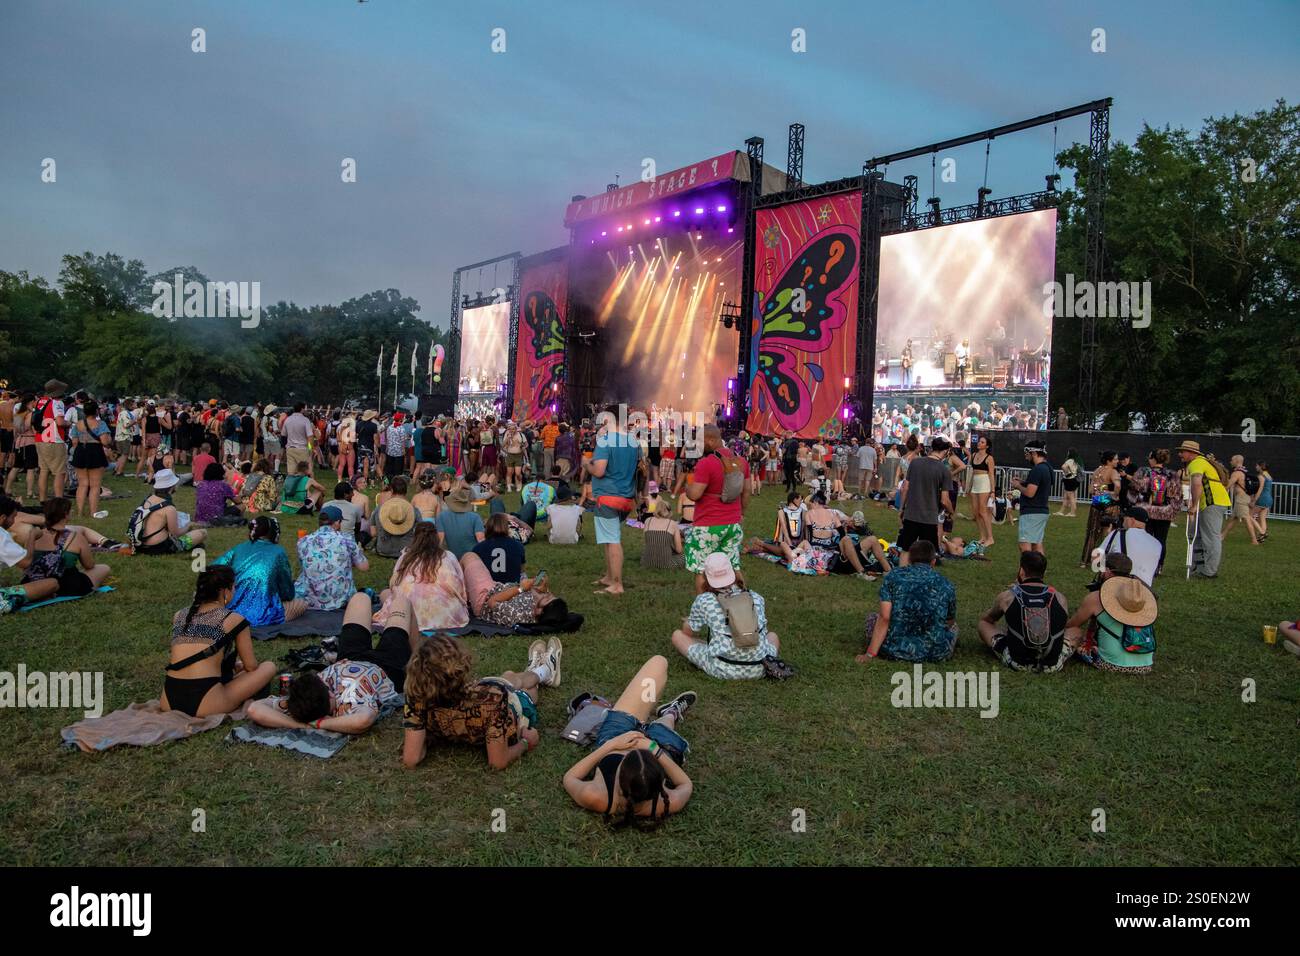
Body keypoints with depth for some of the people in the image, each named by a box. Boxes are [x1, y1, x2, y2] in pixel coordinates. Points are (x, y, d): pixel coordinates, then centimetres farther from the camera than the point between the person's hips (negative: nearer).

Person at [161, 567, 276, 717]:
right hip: (204, 706, -6)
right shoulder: (233, 620, -2)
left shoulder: (179, 616, 13)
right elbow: (251, 667, 8)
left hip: (169, 703, 6)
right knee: (269, 667, 11)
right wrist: (238, 666, 32)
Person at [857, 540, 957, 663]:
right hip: (936, 653, 3)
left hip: (896, 649, -3)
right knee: (953, 627, 34)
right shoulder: (946, 584, 5)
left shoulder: (893, 576, 1)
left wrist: (870, 654, -8)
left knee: (871, 618, 26)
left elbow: (884, 618, -8)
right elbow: (950, 622, 16)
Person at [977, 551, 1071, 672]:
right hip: (1052, 666, 1)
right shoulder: (1060, 598, -3)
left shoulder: (1007, 597, -6)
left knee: (983, 624, 21)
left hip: (1017, 663, -1)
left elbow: (986, 619, 15)